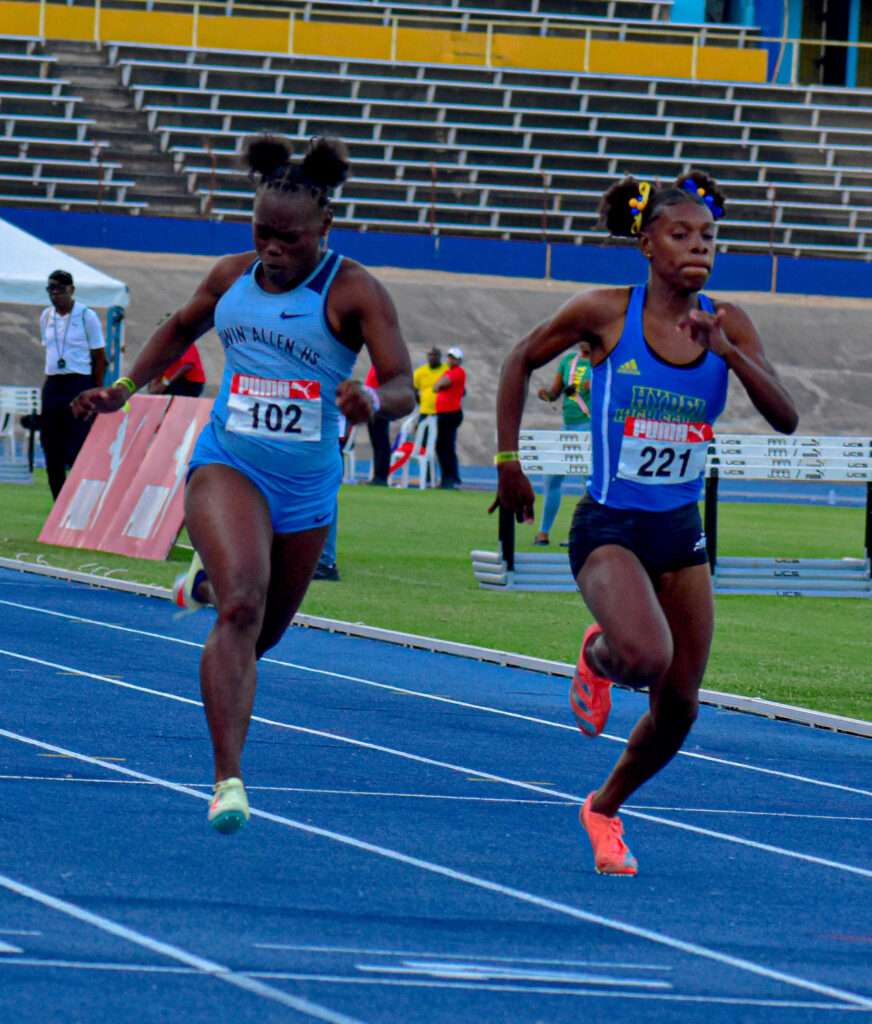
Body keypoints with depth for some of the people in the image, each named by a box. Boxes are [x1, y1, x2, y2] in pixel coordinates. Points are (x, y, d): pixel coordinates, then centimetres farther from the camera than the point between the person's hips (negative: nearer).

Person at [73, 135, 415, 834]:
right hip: (228, 467, 0)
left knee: (262, 634, 16)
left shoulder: (354, 292, -8)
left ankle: (209, 582, 54)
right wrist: (125, 390, 15)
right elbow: (181, 330, 25)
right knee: (242, 608, -24)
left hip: (308, 487, 0)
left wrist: (373, 401, -38)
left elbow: (404, 387, -16)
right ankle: (228, 780, -26)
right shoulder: (234, 277, 3)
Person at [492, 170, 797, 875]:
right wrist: (508, 461, 4)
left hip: (681, 531, 5)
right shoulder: (606, 314, -8)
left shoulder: (727, 324, 0)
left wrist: (727, 351, -22)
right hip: (609, 527, -5)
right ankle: (598, 658, 8)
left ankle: (605, 809, 34)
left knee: (678, 707, 7)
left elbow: (785, 418, -8)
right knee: (646, 654, -31)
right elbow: (521, 362, 6)